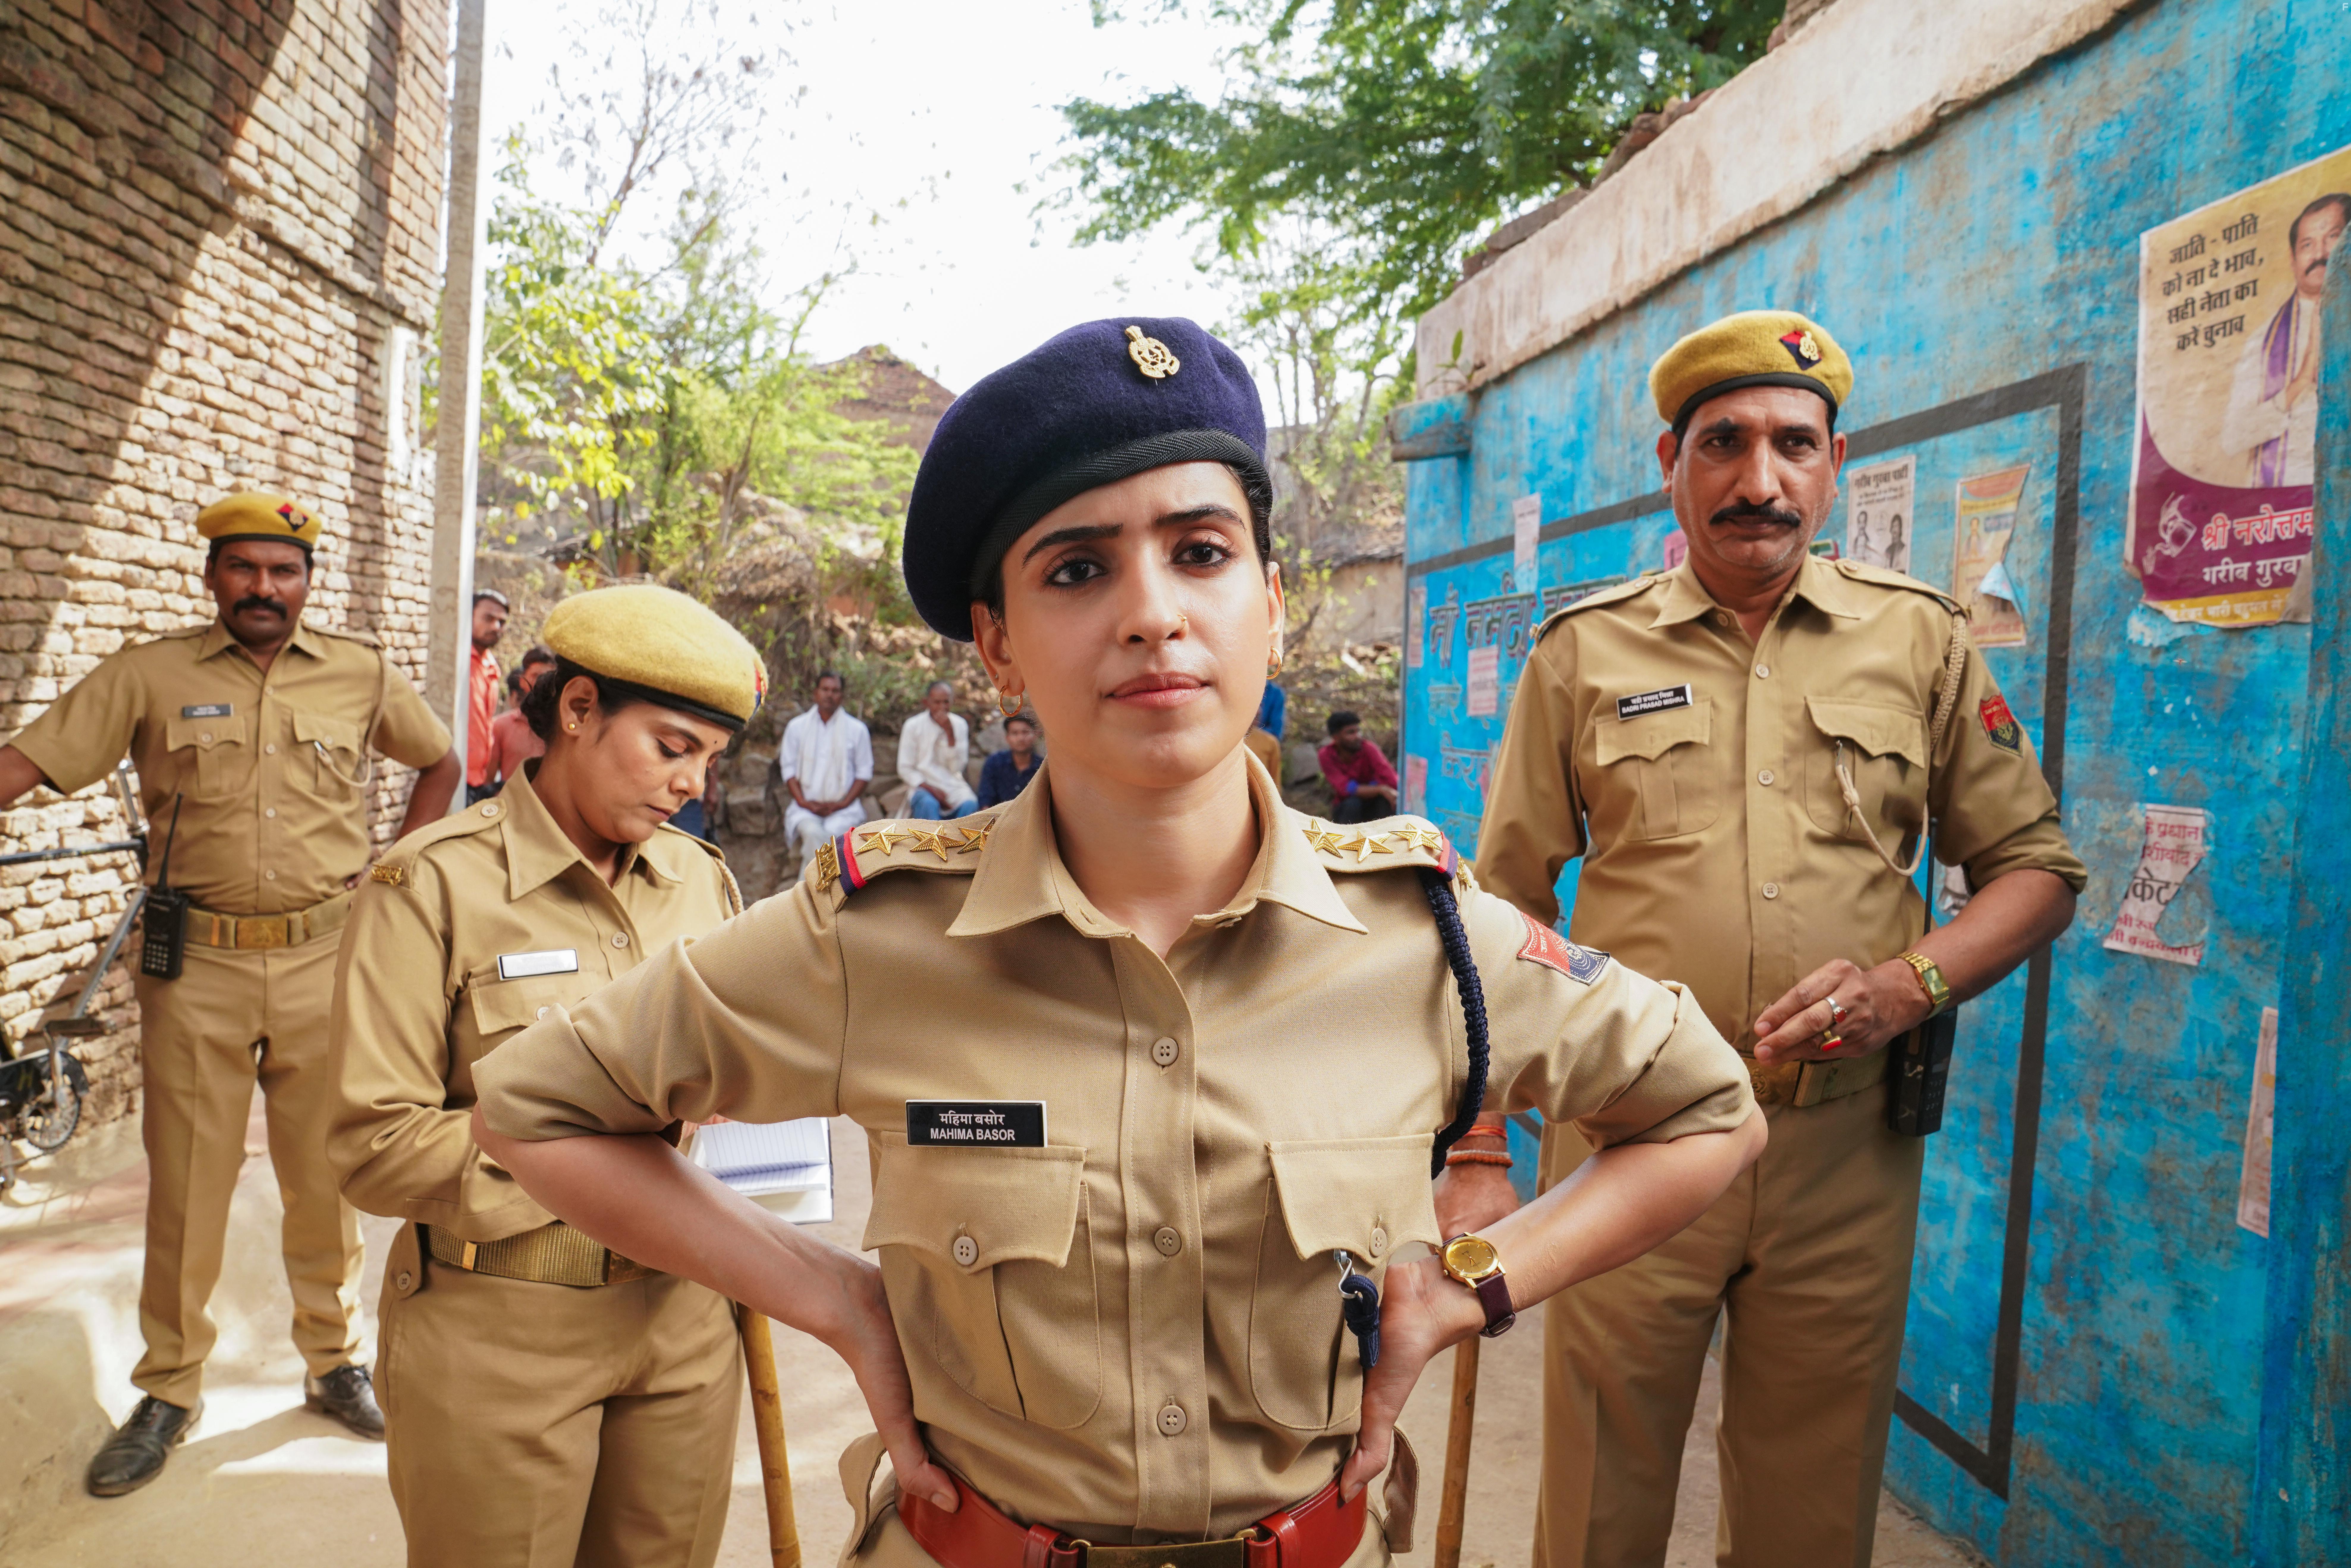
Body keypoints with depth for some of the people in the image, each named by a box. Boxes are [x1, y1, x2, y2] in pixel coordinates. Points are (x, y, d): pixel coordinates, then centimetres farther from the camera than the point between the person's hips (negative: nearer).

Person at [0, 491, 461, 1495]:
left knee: (326, 1176, 10)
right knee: (185, 1183, 7)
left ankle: (334, 1362, 28)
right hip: (195, 965, 0)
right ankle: (169, 1392, 25)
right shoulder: (149, 675, 1)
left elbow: (441, 764, 17)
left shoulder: (362, 675, 4)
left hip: (326, 956, 1)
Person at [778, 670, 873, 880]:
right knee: (813, 833, -32)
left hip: (844, 807, -1)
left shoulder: (857, 729, 8)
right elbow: (789, 769, 9)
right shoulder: (797, 727, 12)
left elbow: (865, 772, 6)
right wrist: (803, 802, -7)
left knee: (832, 833, -32)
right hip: (806, 806, 1)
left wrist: (842, 803, -7)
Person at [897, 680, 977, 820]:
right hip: (923, 786, -2)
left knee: (970, 805, -31)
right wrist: (930, 789, -14)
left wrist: (950, 733, -11)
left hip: (953, 786, 2)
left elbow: (958, 767, -2)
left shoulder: (959, 725, 6)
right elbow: (905, 769, 0)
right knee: (929, 805, -36)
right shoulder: (913, 726, 0)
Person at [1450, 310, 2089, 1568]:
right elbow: (1507, 909, 3)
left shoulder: (1922, 641, 6)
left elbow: (2036, 864, 10)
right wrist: (1479, 1153, -1)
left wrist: (1907, 984, -11)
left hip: (1847, 1148, 2)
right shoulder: (1584, 650, 3)